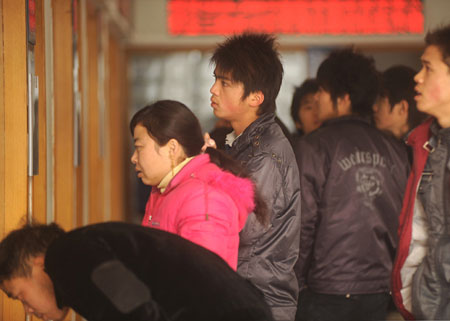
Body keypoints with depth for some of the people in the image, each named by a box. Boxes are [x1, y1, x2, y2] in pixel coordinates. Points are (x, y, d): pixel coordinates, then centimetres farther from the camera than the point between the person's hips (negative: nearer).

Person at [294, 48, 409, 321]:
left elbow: (304, 220, -11)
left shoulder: (315, 147, -9)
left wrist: (297, 280, -1)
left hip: (329, 292, -5)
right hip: (380, 291, 5)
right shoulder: (395, 150, 6)